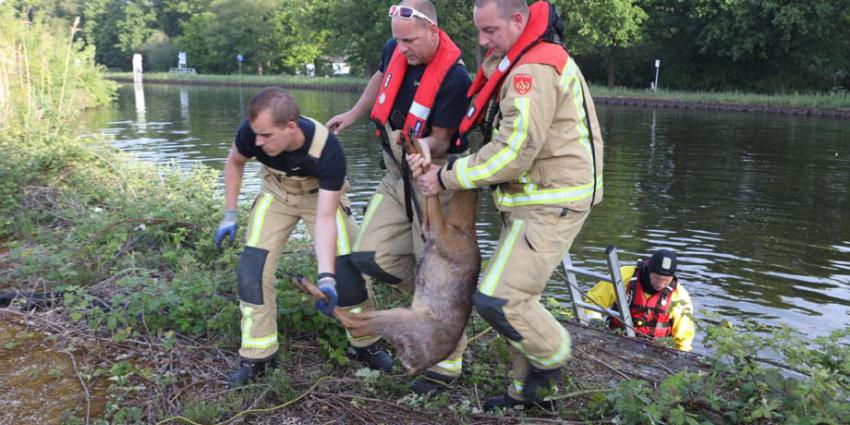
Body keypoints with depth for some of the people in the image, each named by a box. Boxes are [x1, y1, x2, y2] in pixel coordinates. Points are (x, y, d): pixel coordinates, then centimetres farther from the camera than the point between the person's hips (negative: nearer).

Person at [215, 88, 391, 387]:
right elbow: (235, 162, -5)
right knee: (251, 269, -11)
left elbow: (325, 217, -36)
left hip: (321, 195, -2)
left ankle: (367, 342, 15)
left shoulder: (327, 150, -38)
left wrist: (326, 277, -46)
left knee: (347, 269, -10)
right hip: (276, 193, 3)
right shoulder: (251, 132, -30)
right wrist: (230, 214, -8)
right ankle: (256, 357, 5)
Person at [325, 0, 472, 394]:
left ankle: (447, 362, 12)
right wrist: (352, 114, 28)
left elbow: (441, 140, -16)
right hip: (398, 175, 7)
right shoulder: (395, 50, -3)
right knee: (371, 256, 0)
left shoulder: (454, 77, -23)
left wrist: (425, 146, -37)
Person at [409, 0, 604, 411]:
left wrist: (447, 178, -14)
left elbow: (513, 153, -25)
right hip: (532, 198, 11)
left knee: (497, 300, -11)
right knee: (515, 296, 15)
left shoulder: (535, 69, -19)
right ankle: (527, 389, 29)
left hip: (552, 204, -10)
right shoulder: (515, 62, 15)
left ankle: (552, 356, 14)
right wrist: (432, 157, -2)